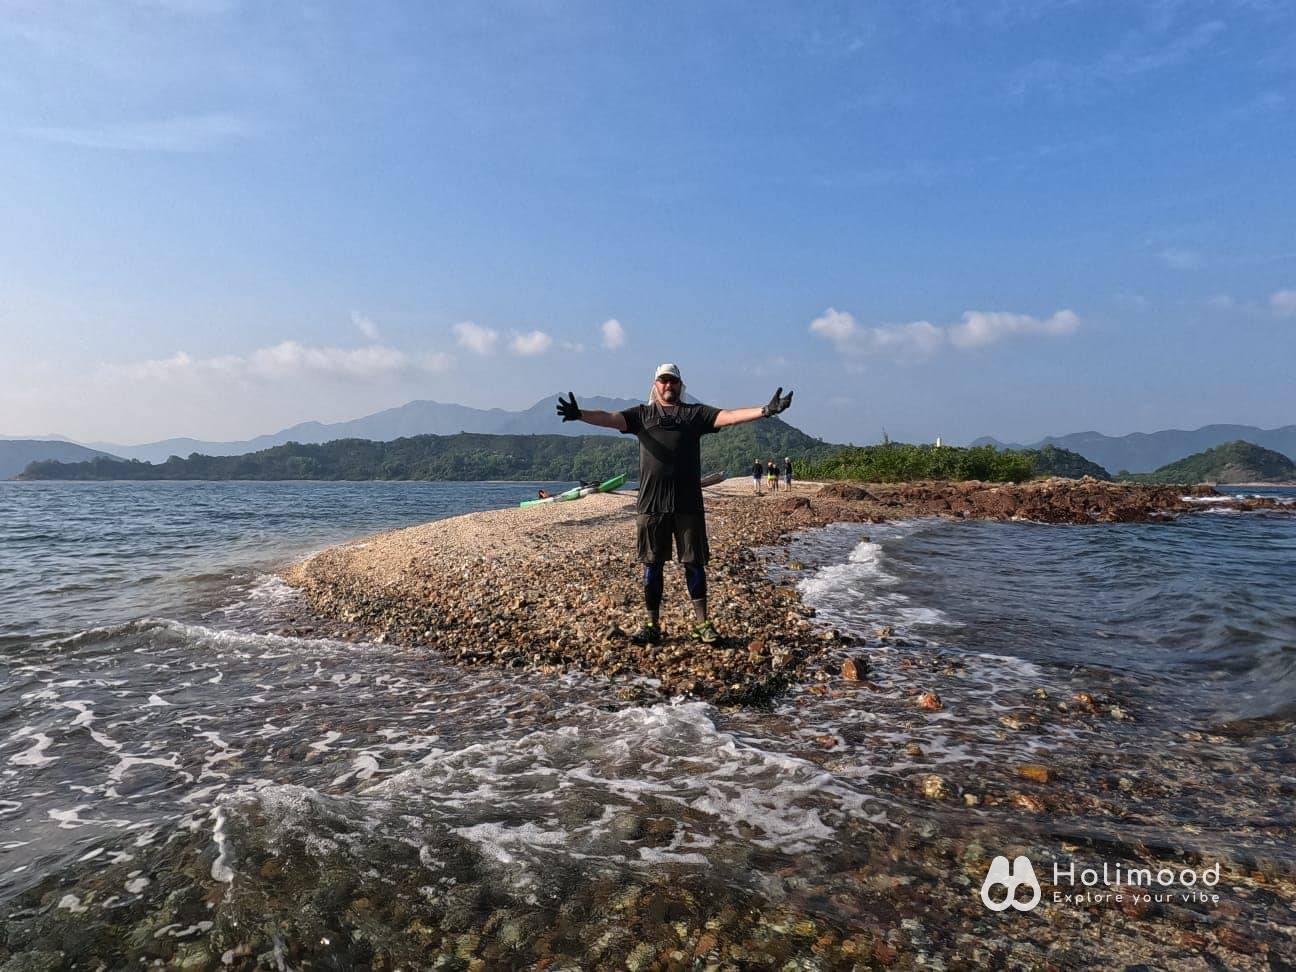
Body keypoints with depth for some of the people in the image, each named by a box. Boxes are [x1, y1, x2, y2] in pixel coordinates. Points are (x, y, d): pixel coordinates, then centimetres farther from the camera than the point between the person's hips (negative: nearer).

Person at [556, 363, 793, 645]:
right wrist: (579, 414, -21)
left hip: (688, 504, 0)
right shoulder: (642, 413, 13)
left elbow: (728, 416, 1)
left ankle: (702, 623, 16)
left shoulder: (695, 413, 13)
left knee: (694, 564, 5)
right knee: (652, 565, 6)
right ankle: (652, 625, 16)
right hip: (651, 503, 0)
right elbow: (611, 418, -2)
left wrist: (765, 410, -14)